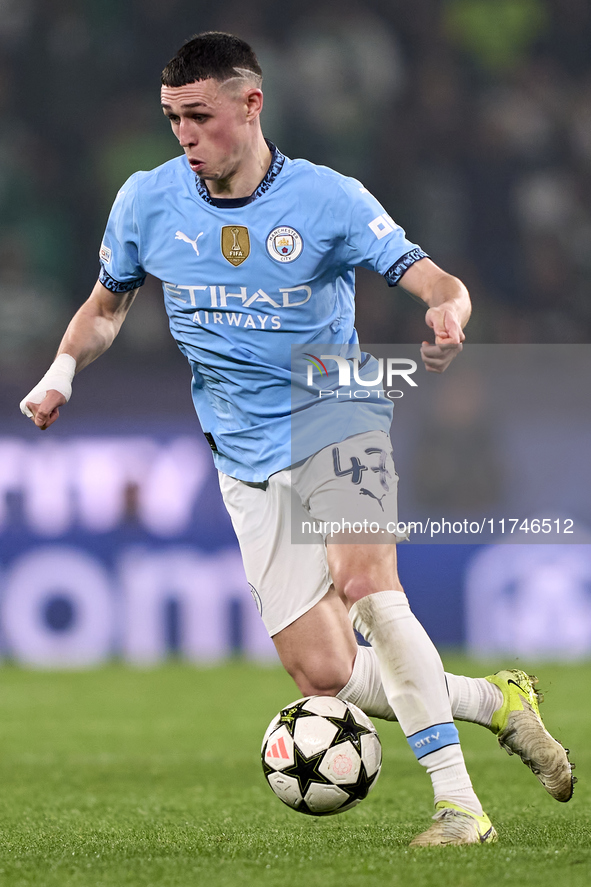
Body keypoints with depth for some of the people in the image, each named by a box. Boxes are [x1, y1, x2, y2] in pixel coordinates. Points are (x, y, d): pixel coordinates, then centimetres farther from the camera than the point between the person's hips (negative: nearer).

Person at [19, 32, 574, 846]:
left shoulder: (327, 199, -10)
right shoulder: (147, 203, -1)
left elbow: (436, 281, -14)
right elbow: (106, 306, 15)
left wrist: (446, 315, -38)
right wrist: (62, 372, -4)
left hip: (337, 420, -3)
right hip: (249, 462, 3)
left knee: (368, 589, -30)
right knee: (325, 676, -6)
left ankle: (458, 804, -24)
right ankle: (497, 702, 16)